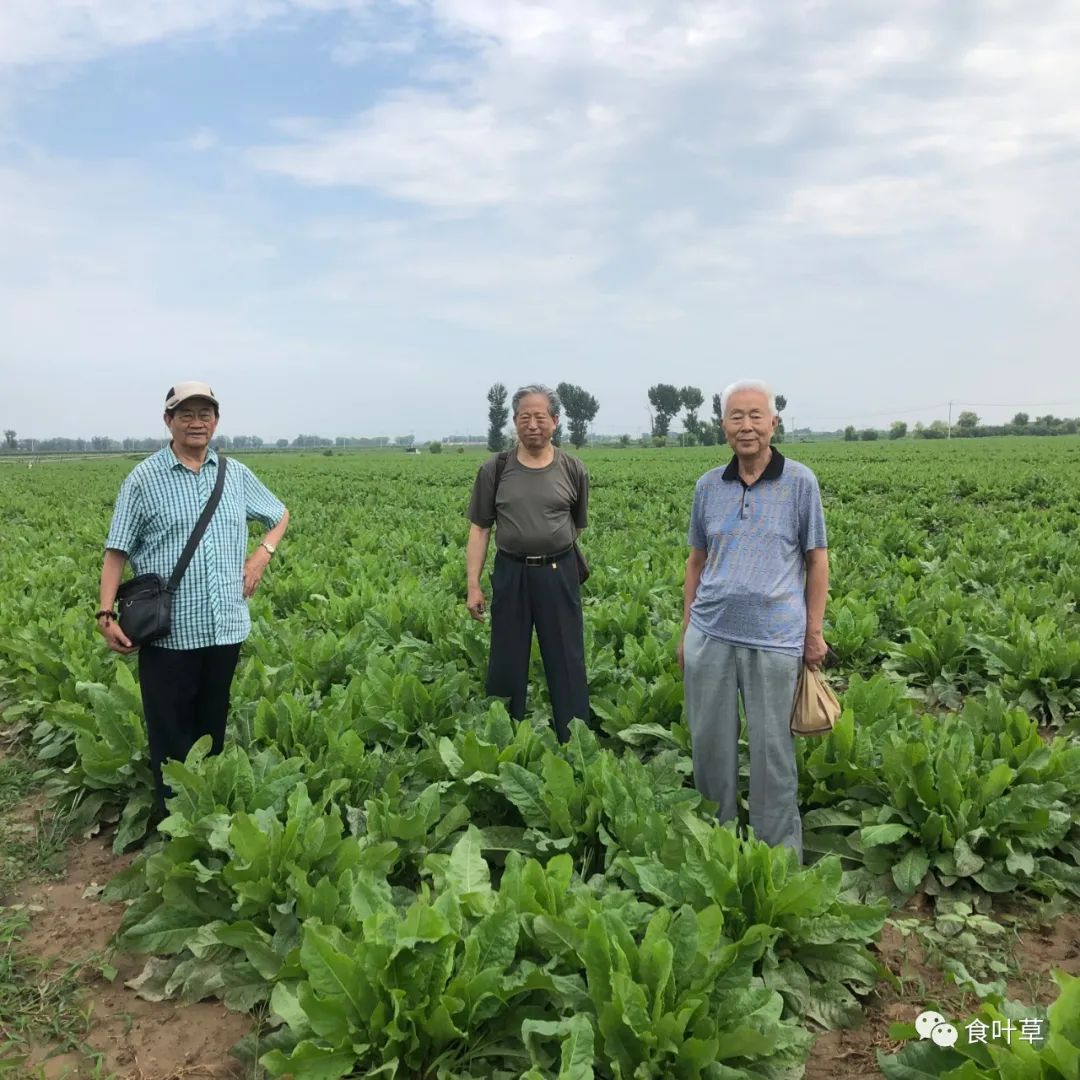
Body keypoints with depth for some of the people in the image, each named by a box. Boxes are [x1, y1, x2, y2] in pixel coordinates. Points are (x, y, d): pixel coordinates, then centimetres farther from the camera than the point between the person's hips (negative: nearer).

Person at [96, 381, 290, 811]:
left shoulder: (236, 474, 8)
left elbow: (280, 514, 23)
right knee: (170, 733, 5)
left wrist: (262, 554, 6)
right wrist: (106, 615, -11)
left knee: (213, 728, 15)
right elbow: (116, 553, -2)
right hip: (168, 631, -3)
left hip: (225, 628, 4)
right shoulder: (143, 479, -3)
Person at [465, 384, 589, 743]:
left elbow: (578, 526, 11)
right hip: (511, 574, 0)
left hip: (559, 574, 0)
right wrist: (473, 585, -3)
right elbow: (479, 528, 1)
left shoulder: (573, 470, 0)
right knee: (507, 662, 10)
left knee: (567, 662, 7)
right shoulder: (494, 469, -1)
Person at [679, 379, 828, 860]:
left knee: (772, 750, 6)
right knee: (710, 744, 12)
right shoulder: (708, 486, 8)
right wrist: (686, 630, 12)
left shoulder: (800, 482, -1)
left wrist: (814, 633, 0)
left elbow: (816, 560, 3)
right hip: (709, 636, 3)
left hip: (774, 639, -3)